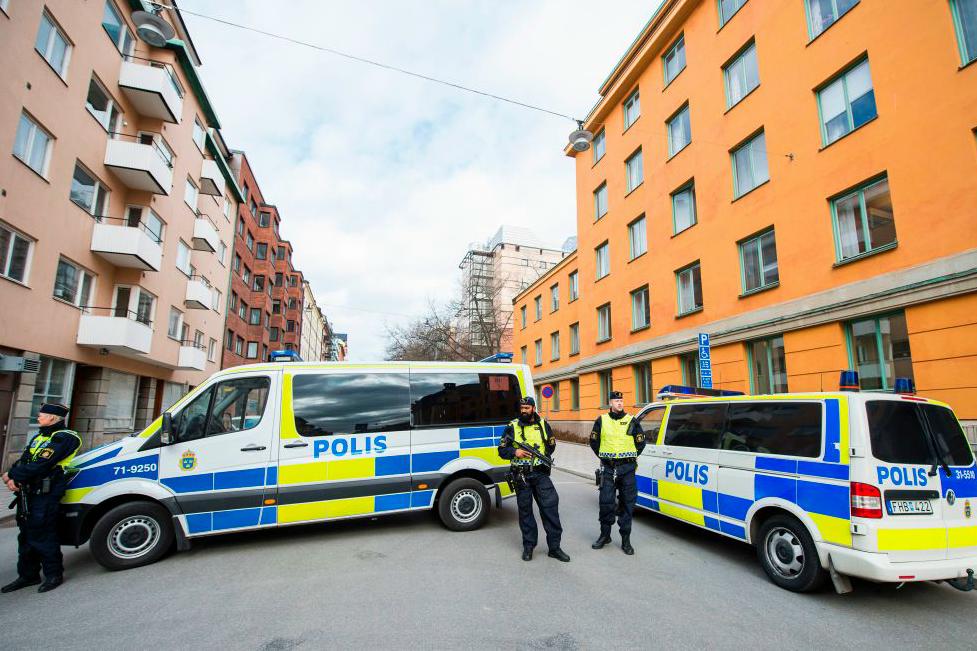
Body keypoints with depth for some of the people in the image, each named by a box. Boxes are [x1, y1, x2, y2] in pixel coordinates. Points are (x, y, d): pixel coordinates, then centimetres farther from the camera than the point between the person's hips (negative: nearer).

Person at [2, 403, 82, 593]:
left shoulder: (64, 439, -14)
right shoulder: (39, 436, 17)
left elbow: (39, 467, -21)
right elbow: (23, 461, 11)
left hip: (45, 494, -9)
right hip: (27, 493, 9)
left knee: (43, 535, -3)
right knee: (26, 534, 17)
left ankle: (54, 575, 11)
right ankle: (28, 575, 30)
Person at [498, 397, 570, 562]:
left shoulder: (543, 424, 6)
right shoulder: (512, 427, 1)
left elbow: (551, 444, 16)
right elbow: (502, 450, 2)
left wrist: (544, 456, -2)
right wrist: (515, 452, -16)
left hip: (540, 473, 1)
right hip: (521, 475, -1)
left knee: (550, 505, -5)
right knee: (525, 510, 7)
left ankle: (554, 547, 5)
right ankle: (528, 546, 21)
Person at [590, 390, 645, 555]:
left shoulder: (632, 421, 3)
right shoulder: (601, 421, 4)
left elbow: (641, 442, 12)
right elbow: (594, 441, 14)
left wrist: (631, 457, 10)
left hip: (628, 468, 0)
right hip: (608, 468, 0)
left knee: (627, 504, 5)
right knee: (606, 502, -1)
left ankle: (626, 540, 16)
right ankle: (605, 535, 18)